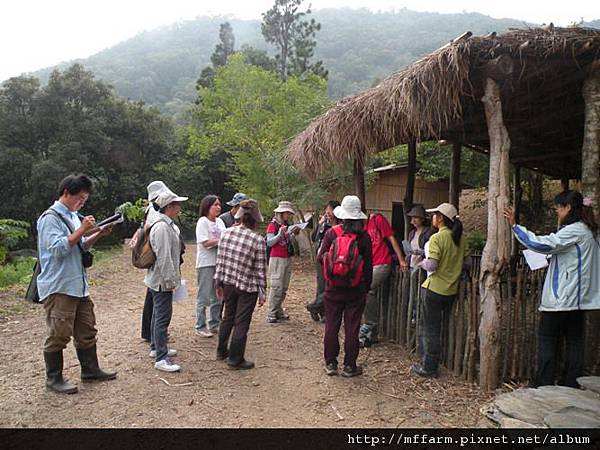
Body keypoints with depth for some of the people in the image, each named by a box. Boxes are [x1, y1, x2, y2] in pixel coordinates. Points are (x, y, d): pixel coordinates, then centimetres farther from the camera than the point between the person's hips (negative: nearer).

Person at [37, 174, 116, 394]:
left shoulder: (73, 217, 14)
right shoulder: (50, 218, -12)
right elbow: (58, 248, -21)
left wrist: (99, 234, 6)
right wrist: (82, 230, -21)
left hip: (79, 285, 9)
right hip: (58, 287, -9)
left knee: (87, 330, 15)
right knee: (59, 334, 0)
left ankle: (90, 369, 27)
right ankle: (53, 378, 14)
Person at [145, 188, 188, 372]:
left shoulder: (167, 224, 13)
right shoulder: (162, 227, -21)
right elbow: (163, 256, -24)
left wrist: (173, 275, 25)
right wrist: (169, 280, -21)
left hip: (160, 279, 11)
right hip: (162, 280, -11)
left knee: (159, 314, 20)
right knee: (163, 317, -8)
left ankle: (156, 347, 34)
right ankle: (161, 358, -3)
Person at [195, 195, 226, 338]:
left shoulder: (220, 221, 12)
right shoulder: (202, 222, -8)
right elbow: (206, 243, -16)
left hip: (219, 262, 7)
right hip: (206, 264, -7)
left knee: (218, 296, 13)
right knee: (204, 297, 1)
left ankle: (214, 325, 25)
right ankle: (200, 327, 12)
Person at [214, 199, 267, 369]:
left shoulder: (227, 232, -5)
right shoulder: (258, 240, -17)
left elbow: (220, 260, 0)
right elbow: (260, 270, -12)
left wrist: (218, 282, 11)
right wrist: (262, 292, -2)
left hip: (228, 283, 5)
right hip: (248, 287, -5)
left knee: (228, 317, 23)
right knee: (241, 323, 8)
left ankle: (221, 351, 39)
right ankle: (235, 359, 19)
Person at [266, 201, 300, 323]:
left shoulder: (287, 226, 15)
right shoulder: (272, 225, -4)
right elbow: (269, 243, -10)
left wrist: (293, 234, 1)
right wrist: (280, 234, -19)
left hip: (287, 259, 7)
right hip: (276, 259, -7)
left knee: (284, 288, 8)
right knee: (277, 287, -9)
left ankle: (278, 311, 18)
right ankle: (271, 314, -3)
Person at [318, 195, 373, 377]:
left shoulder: (331, 233, -7)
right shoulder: (364, 236, -6)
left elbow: (321, 257, -2)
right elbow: (369, 265, 0)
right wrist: (367, 286, 11)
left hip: (333, 288, 0)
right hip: (356, 289, 0)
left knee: (331, 326, 10)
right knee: (352, 328, 8)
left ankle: (330, 363, 18)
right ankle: (349, 366, 15)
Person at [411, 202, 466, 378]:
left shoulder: (437, 238, -16)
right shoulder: (460, 238, 5)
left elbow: (432, 265, -23)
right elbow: (464, 263, 11)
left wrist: (422, 263, -3)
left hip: (436, 288, -7)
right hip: (452, 290, 7)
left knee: (430, 328, 4)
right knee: (436, 327, 19)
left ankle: (429, 367, 13)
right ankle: (433, 363, 27)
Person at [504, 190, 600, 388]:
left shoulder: (574, 231, -16)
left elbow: (542, 244, -25)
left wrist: (515, 225, -23)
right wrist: (553, 258, 12)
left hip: (562, 296, -9)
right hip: (579, 297, 9)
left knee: (547, 337, 0)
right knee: (574, 339, 11)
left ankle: (542, 385, 4)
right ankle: (573, 386, 17)